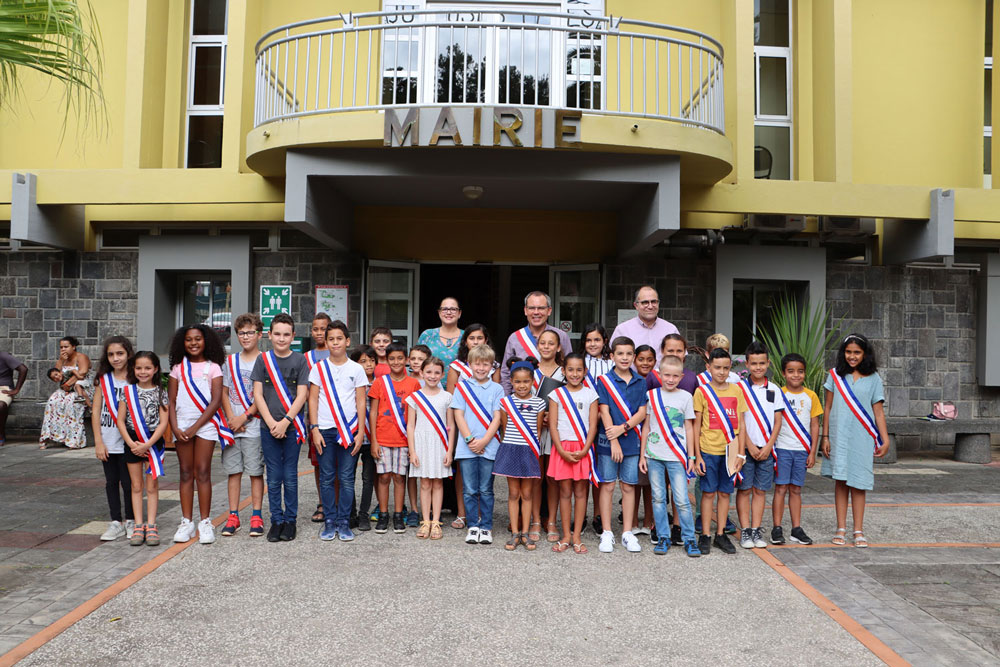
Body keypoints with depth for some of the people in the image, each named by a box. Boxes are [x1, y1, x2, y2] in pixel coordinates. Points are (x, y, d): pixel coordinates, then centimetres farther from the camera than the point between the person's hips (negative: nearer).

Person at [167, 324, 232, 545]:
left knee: (202, 472, -4)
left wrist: (195, 427, -11)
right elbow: (171, 401, 9)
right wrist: (175, 427, -5)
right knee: (186, 473, 5)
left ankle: (205, 522, 1)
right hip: (182, 425, 3)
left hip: (205, 423, -3)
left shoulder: (213, 367, 3)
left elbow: (216, 401, -4)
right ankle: (186, 522, 10)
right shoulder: (178, 368, 11)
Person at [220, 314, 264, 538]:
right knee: (233, 471, 7)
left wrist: (244, 417, -11)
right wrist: (230, 418, -3)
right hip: (232, 425, 4)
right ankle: (233, 516, 14)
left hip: (254, 426, -4)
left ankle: (256, 516, 8)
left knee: (256, 471, 1)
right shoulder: (230, 361, 12)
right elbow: (224, 392, 11)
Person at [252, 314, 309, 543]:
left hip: (292, 427, -1)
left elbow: (302, 395, -4)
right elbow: (258, 394, 3)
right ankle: (276, 520, 15)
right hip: (269, 427, 1)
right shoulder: (263, 360, 5)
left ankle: (290, 520, 14)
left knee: (290, 477, 3)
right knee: (273, 478, 5)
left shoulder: (300, 360, 1)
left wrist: (285, 422, -12)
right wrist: (271, 423, -8)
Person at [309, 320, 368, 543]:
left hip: (349, 430, 0)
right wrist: (314, 429, -4)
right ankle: (329, 522, 12)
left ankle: (344, 523, 9)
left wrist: (360, 432, -3)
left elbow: (361, 402, 4)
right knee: (326, 478, 4)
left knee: (347, 478, 1)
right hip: (324, 430, 1)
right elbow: (313, 400, 5)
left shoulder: (356, 369, 5)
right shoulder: (319, 368, 6)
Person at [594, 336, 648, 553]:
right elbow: (604, 411, -7)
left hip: (632, 440, 2)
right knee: (607, 486, 2)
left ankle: (627, 533, 15)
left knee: (629, 487, 7)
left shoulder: (640, 382, 7)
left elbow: (642, 412, 1)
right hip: (608, 441, -2)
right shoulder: (604, 380, -1)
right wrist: (613, 440, -13)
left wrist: (623, 427, -14)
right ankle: (606, 533, 10)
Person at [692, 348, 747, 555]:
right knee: (709, 492, 3)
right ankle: (705, 536, 11)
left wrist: (741, 453, 1)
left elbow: (741, 425, 7)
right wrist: (697, 456, -5)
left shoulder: (736, 391, 6)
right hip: (708, 451, -2)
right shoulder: (702, 392, -2)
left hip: (730, 451, 3)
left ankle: (720, 534, 19)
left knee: (725, 492, 9)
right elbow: (696, 426, -1)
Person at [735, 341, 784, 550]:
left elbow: (778, 421, 6)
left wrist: (768, 446, -5)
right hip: (745, 448, -3)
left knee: (760, 490, 7)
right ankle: (745, 531, 7)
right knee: (744, 489, 1)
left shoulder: (774, 389, 7)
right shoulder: (740, 388, -2)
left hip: (766, 448, 3)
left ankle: (756, 530, 13)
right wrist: (750, 446, -9)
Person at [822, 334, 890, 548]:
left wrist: (885, 440, -1)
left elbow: (878, 412, 6)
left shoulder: (873, 378, 5)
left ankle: (858, 531, 9)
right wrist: (825, 437, 2)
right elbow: (828, 408, 7)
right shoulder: (835, 375, 5)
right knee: (840, 481, 3)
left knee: (858, 483, 2)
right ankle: (841, 529, 9)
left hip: (862, 438, 0)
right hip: (839, 436, 0)